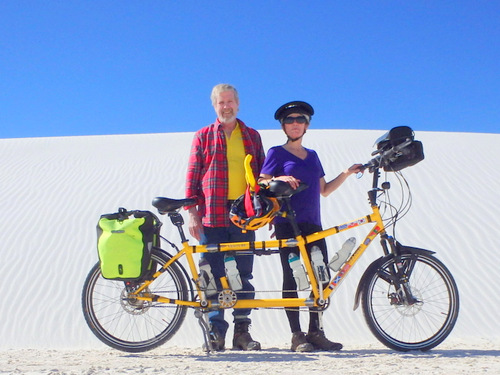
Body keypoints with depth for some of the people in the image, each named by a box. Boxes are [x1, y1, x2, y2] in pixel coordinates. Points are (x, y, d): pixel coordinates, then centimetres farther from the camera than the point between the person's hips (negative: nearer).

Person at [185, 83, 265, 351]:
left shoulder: (252, 136, 16)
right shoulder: (203, 136, 12)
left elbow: (262, 174, 16)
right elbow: (193, 175, 7)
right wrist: (192, 211, -3)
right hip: (212, 217, -1)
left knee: (244, 276, 3)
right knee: (214, 276, -1)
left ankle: (242, 331, 11)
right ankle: (216, 331, 7)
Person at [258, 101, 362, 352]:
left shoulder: (312, 155, 20)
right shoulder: (277, 153, 4)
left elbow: (324, 190, 21)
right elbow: (261, 184, -2)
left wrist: (347, 174, 13)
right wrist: (279, 180, -20)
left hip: (313, 224, 6)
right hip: (287, 224, -5)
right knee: (291, 277, -5)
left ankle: (316, 332, 9)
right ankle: (297, 336, 0)